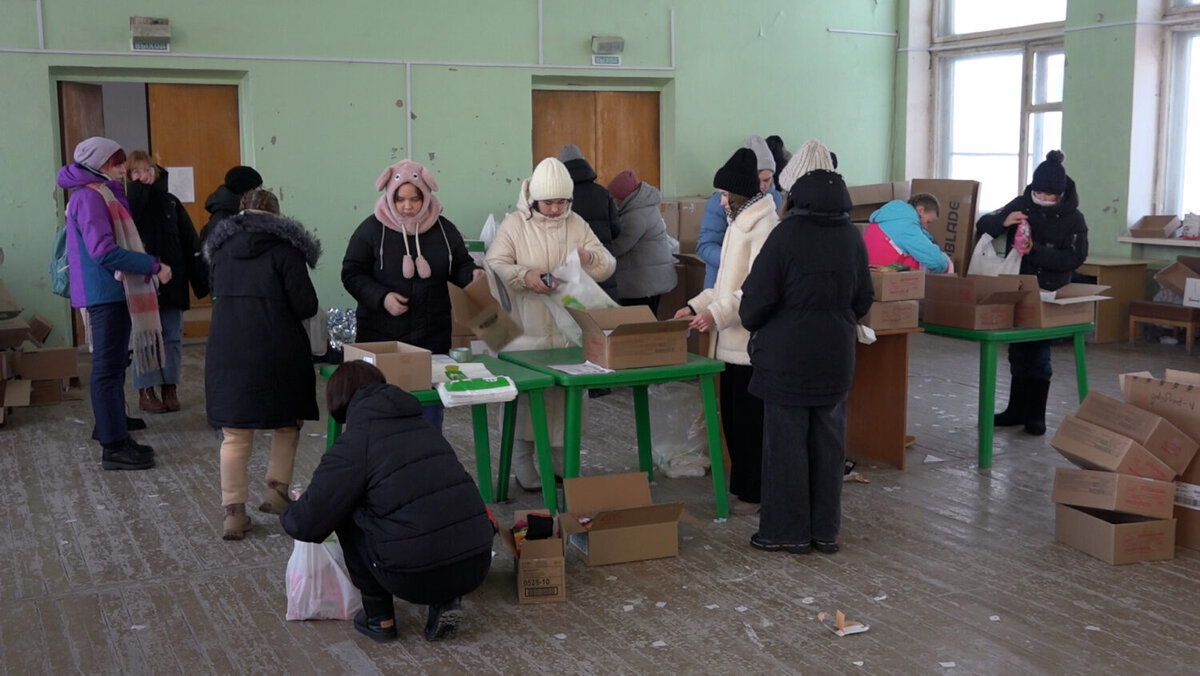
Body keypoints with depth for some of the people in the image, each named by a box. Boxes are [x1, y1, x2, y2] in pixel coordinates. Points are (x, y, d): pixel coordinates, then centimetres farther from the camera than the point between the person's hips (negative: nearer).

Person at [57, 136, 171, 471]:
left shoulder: (102, 194, 17)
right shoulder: (90, 197, -14)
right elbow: (104, 251, -23)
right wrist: (154, 266, -21)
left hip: (112, 292, 10)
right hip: (107, 293, -10)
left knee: (112, 365, 15)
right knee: (108, 368, -6)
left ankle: (114, 433, 23)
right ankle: (114, 447, -3)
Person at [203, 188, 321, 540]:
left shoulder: (220, 247, 9)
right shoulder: (284, 247, -6)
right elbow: (306, 305, -7)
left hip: (226, 351, 3)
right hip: (277, 352, -3)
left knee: (235, 434, 8)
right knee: (287, 423, 19)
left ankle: (233, 511, 5)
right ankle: (277, 491, 19)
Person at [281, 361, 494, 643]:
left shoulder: (352, 445, -1)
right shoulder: (422, 426, 17)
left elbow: (308, 524, -1)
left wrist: (289, 513, 23)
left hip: (418, 576, -5)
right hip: (478, 566, 5)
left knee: (347, 515, 18)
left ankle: (378, 617, 20)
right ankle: (446, 602, 15)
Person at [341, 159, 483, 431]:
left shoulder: (443, 229, 3)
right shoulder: (372, 229, -4)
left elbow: (460, 266, 14)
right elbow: (351, 274, -2)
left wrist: (473, 275, -9)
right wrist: (382, 297, -17)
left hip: (432, 337, 2)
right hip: (381, 339, -2)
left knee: (431, 410, 7)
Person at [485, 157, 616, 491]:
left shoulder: (577, 225, 7)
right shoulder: (515, 225, -2)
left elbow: (608, 266, 8)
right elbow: (494, 266, -9)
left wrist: (589, 257, -14)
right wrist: (524, 276, -26)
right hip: (528, 331, -3)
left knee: (567, 395, 8)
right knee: (526, 396, -1)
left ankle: (562, 462, 23)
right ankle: (523, 466, 13)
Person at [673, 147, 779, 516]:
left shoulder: (763, 226, -15)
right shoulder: (740, 223, 16)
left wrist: (717, 314, -26)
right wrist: (697, 306, 12)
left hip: (751, 343, -9)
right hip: (733, 341, 9)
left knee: (749, 419, -1)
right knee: (732, 416, 15)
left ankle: (753, 492, 10)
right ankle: (740, 484, 26)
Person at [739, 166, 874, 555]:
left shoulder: (787, 235, -15)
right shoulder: (851, 237, 2)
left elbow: (758, 296, -13)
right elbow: (864, 298, 11)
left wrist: (751, 322, 7)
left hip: (787, 355, -5)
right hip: (836, 356, 5)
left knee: (786, 443, 3)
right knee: (828, 442, 11)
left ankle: (788, 531, 10)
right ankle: (825, 531, 19)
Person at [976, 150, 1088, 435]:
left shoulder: (1073, 218, -8)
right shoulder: (1021, 204, -1)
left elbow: (1075, 258, -15)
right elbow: (982, 225, 1)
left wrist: (1035, 251, -25)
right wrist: (1002, 222, -21)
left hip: (1049, 294, -3)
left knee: (1039, 354, 1)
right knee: (1017, 352, 12)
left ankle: (1036, 415, 13)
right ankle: (1017, 410, 24)